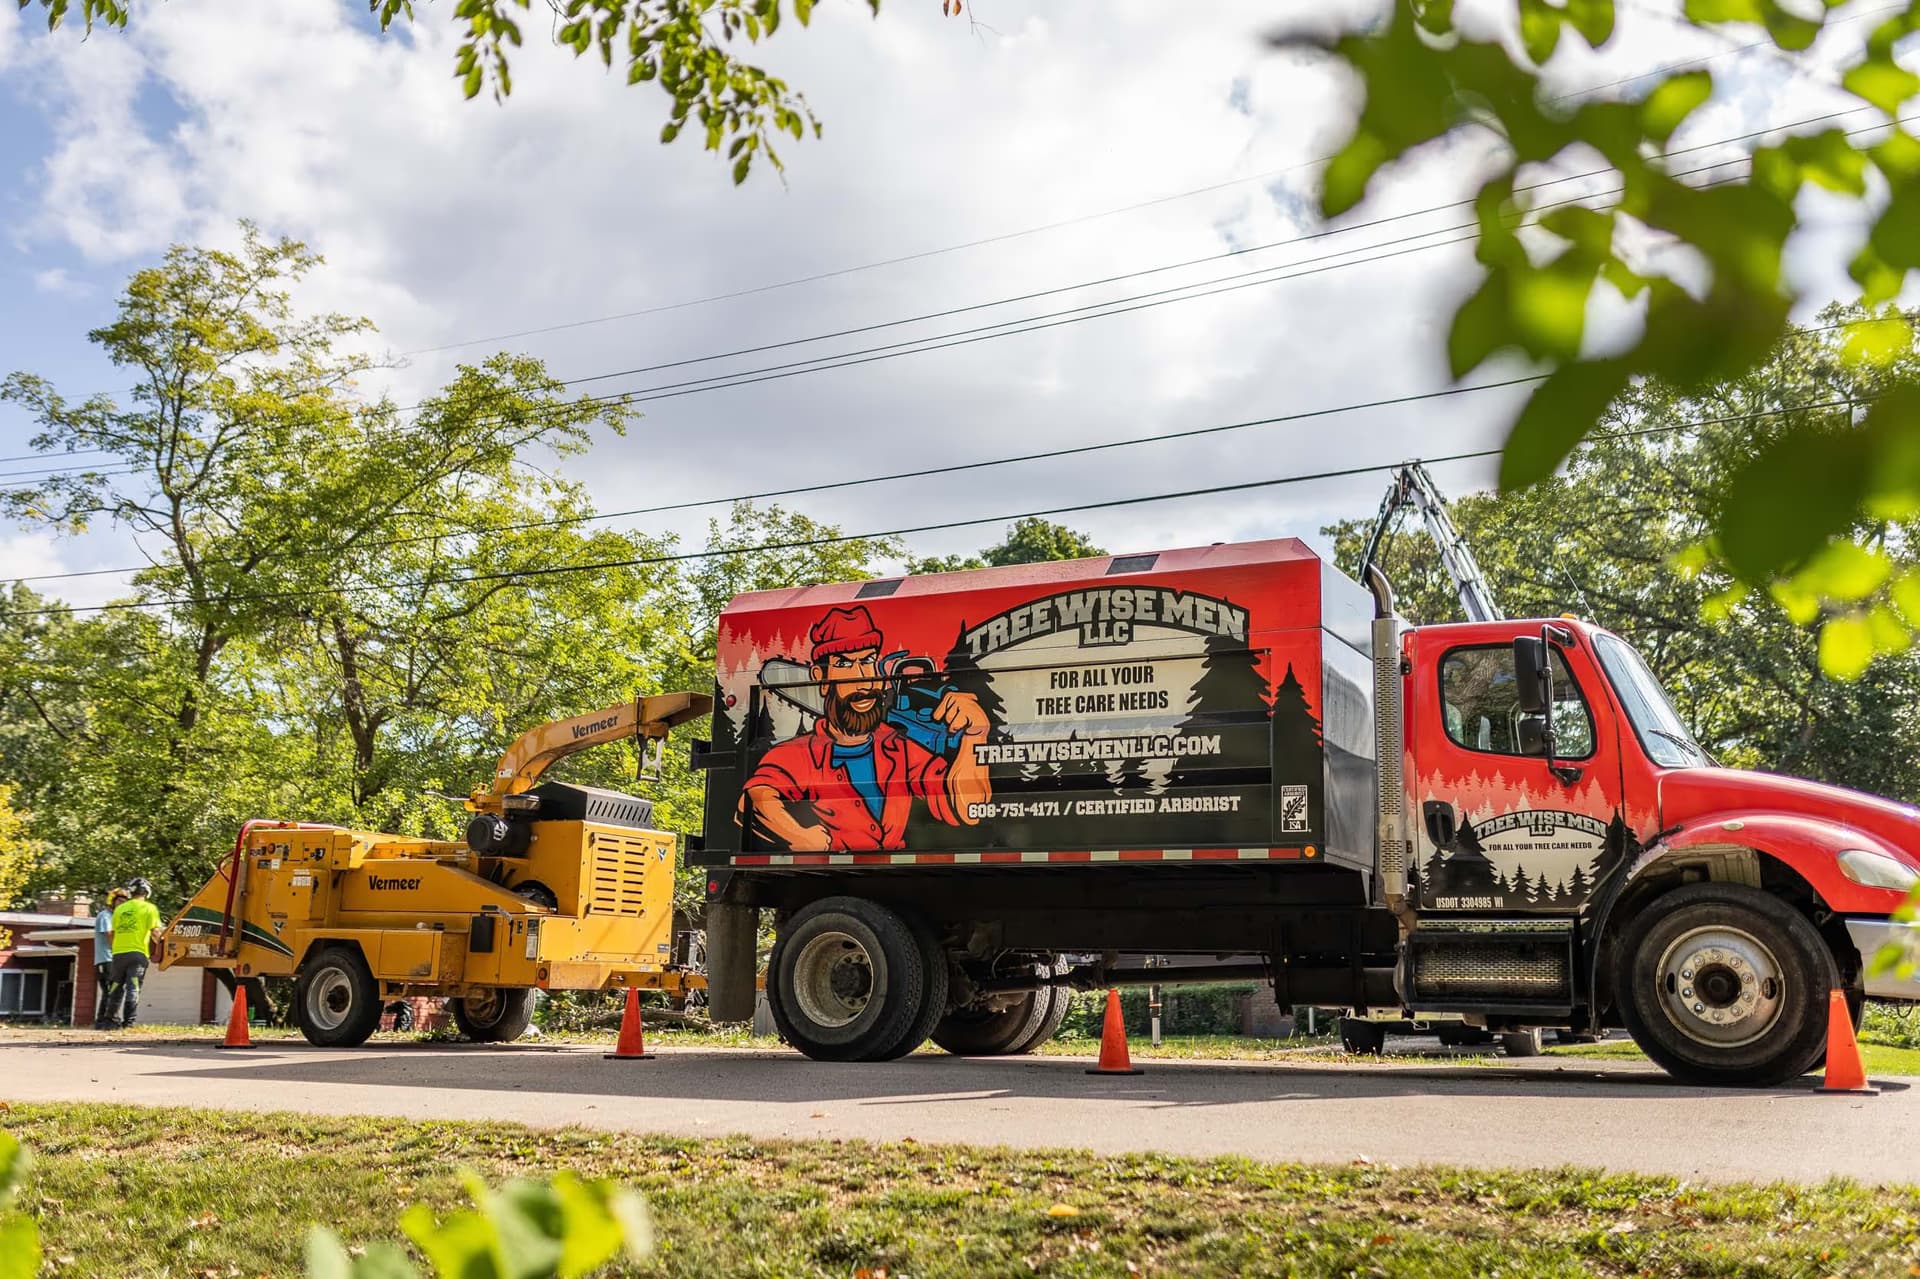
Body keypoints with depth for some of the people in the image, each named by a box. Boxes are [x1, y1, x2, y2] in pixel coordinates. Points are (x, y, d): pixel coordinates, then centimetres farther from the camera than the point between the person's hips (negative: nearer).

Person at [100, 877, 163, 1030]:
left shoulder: (119, 908, 14)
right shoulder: (148, 908, 0)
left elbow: (113, 932, 16)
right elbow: (155, 931, -6)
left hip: (118, 953, 4)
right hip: (137, 952, -4)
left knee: (117, 988, 13)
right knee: (133, 988, -6)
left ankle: (111, 1021, 16)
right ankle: (128, 1022, -14)